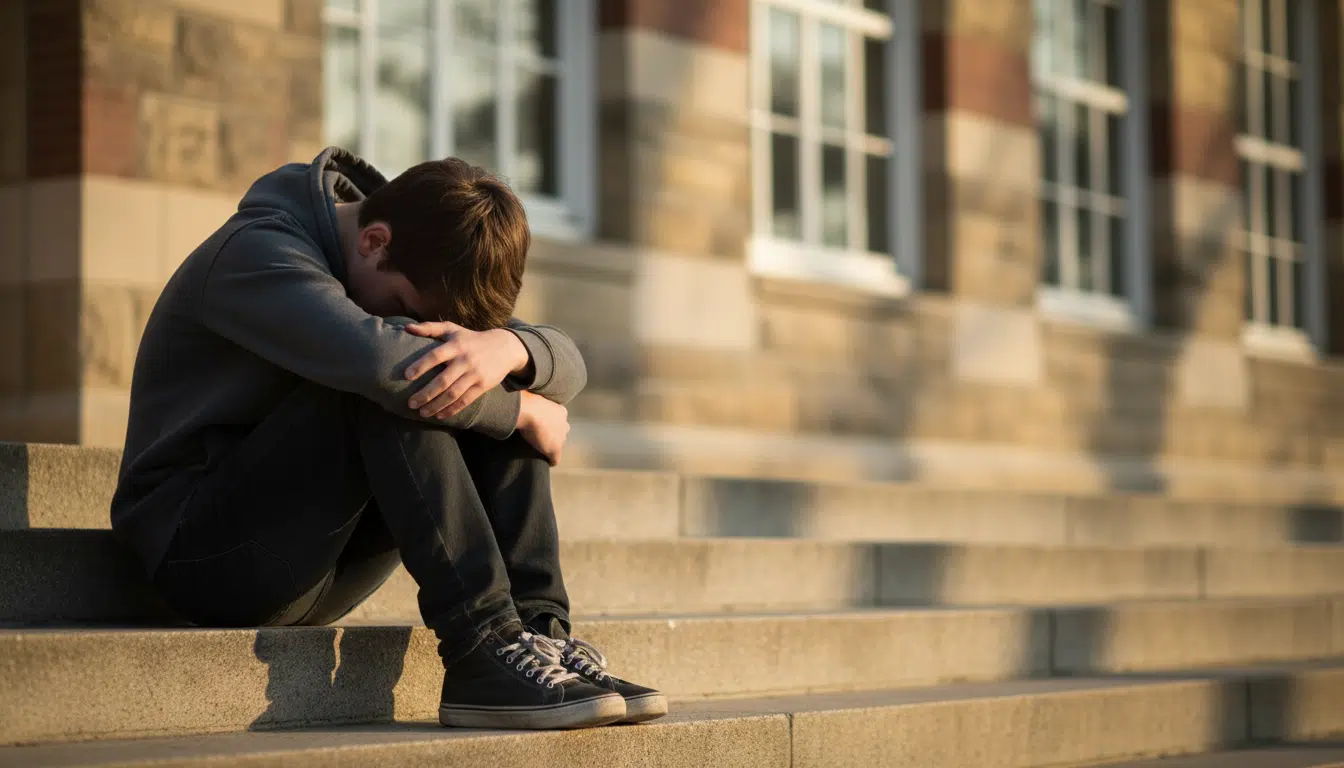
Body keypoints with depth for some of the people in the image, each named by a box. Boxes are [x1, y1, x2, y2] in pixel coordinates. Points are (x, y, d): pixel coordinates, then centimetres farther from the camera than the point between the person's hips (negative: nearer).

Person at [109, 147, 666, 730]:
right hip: (198, 549, -7)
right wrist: (525, 410, -23)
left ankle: (537, 630, -20)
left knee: (492, 393, -8)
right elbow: (380, 360, -37)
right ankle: (484, 649, -33)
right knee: (393, 391, -28)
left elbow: (567, 365, -4)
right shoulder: (257, 252, -17)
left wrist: (505, 349, -28)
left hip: (318, 576, 7)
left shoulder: (405, 276, 7)